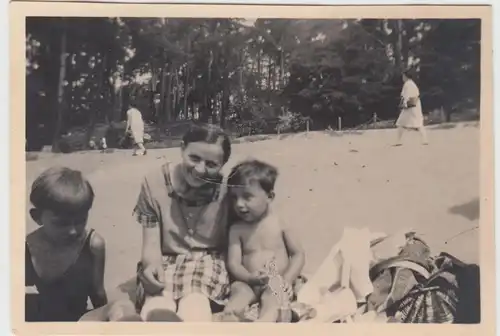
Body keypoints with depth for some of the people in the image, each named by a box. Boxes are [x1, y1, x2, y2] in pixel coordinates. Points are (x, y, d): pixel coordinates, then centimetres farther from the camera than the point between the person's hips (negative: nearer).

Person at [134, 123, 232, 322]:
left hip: (207, 261, 0)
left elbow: (229, 242, 1)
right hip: (165, 262, 0)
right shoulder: (155, 183, -4)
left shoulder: (226, 190, -5)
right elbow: (151, 244, -5)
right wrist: (151, 266, -27)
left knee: (194, 299, -36)